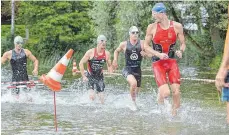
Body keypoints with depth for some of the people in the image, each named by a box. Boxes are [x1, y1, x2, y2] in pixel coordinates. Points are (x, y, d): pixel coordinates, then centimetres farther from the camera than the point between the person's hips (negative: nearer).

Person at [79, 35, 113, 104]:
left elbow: (109, 66, 10)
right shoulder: (90, 52, -14)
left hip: (99, 76, 3)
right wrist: (83, 76, -13)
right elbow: (81, 63, -9)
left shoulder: (107, 54, -5)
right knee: (92, 97, -18)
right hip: (90, 76, -3)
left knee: (101, 97, -1)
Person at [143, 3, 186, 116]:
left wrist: (180, 51, -14)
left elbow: (183, 44, 10)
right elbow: (145, 46, 2)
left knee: (176, 92, -11)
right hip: (158, 63, -2)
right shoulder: (152, 27, -3)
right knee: (165, 93, -17)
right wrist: (158, 54, -14)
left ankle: (174, 115, 13)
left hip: (172, 62, 2)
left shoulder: (177, 26, 0)